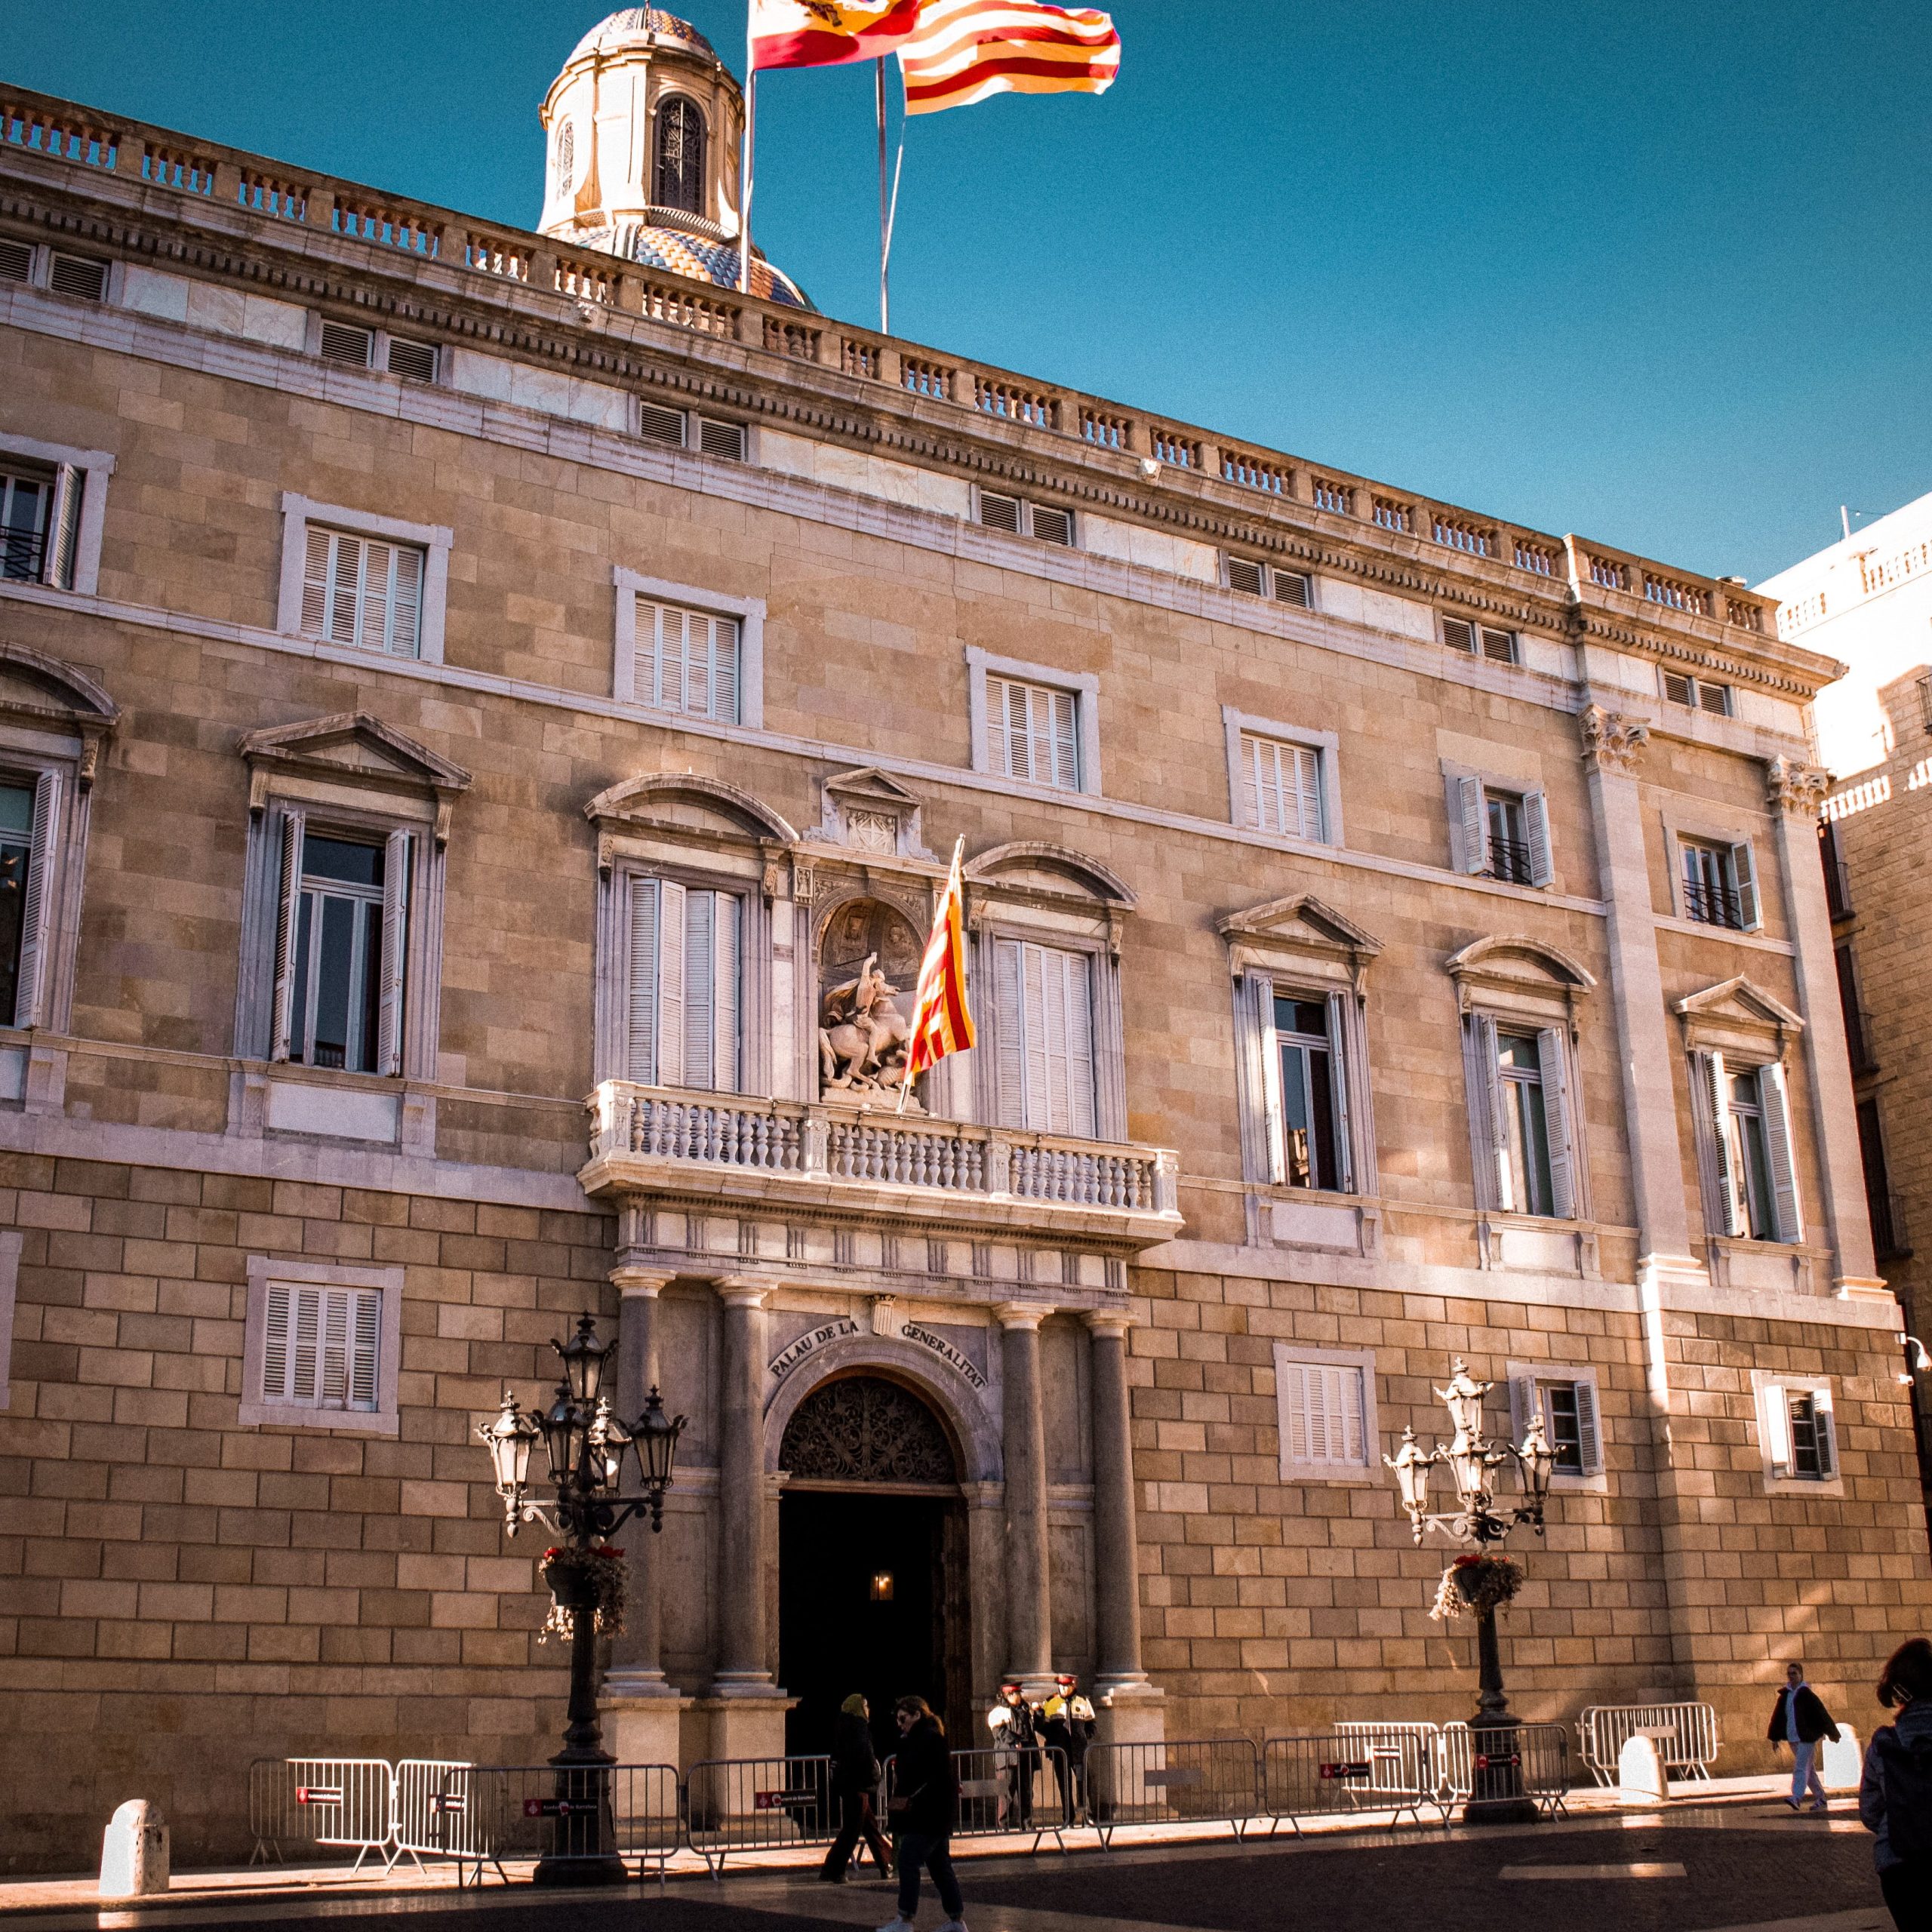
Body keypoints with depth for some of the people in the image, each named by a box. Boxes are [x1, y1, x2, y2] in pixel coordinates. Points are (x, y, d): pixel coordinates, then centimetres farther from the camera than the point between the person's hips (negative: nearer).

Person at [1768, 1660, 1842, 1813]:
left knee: (1801, 1768, -17)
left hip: (1807, 1738, -7)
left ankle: (1797, 1798, -26)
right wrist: (1775, 1737, 15)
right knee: (1809, 1769, 13)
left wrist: (1832, 1733, -5)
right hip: (1793, 1738, 7)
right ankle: (1821, 1800, 21)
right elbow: (1778, 1716, 14)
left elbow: (1821, 1713, -7)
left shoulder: (1807, 1694, -9)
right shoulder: (1785, 1695, 9)